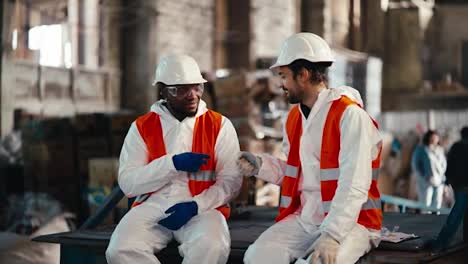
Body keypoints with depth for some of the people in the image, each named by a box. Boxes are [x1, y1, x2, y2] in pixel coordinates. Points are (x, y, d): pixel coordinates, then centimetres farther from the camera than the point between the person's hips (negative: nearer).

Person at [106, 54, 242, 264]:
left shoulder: (220, 125, 7)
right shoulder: (142, 127, 8)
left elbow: (231, 180, 0)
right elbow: (128, 183, -1)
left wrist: (195, 206, -16)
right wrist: (173, 164, -12)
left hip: (202, 207, -1)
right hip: (152, 206, 1)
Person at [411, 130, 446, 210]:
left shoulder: (440, 149, 13)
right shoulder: (420, 149, -1)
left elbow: (444, 163, 20)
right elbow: (415, 165, -3)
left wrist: (442, 175, 4)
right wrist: (424, 178, -10)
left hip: (439, 182, 5)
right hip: (426, 182, -5)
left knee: (437, 205, 3)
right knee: (425, 204, -10)